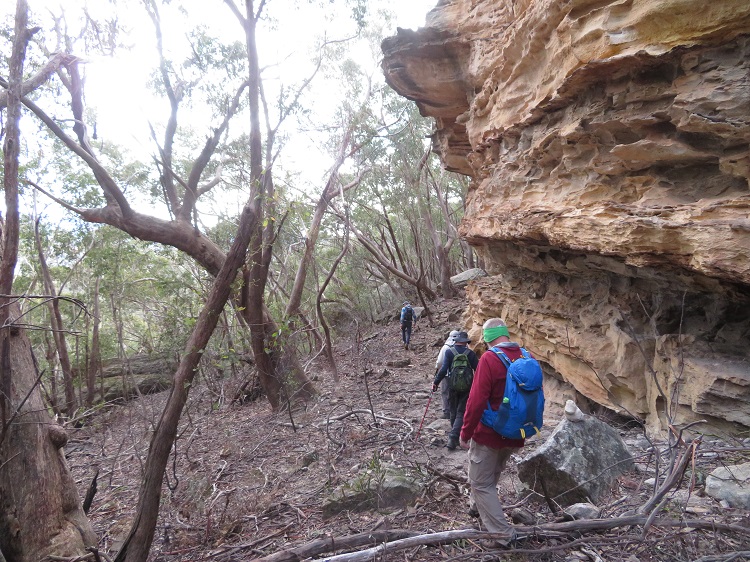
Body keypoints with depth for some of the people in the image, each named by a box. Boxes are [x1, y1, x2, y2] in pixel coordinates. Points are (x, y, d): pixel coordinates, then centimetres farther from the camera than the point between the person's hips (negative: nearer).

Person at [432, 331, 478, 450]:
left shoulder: (449, 351, -6)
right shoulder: (470, 353, -4)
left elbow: (444, 369, -14)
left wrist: (436, 382, -6)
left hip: (452, 386, 1)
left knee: (453, 411, 17)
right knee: (461, 413, 3)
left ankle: (455, 436, 32)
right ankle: (453, 438, -11)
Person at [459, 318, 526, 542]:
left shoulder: (490, 358, -21)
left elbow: (477, 400, -24)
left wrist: (465, 432, -12)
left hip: (488, 435, -7)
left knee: (480, 483, 8)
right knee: (493, 474, 28)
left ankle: (503, 532, 8)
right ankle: (479, 506, 47)